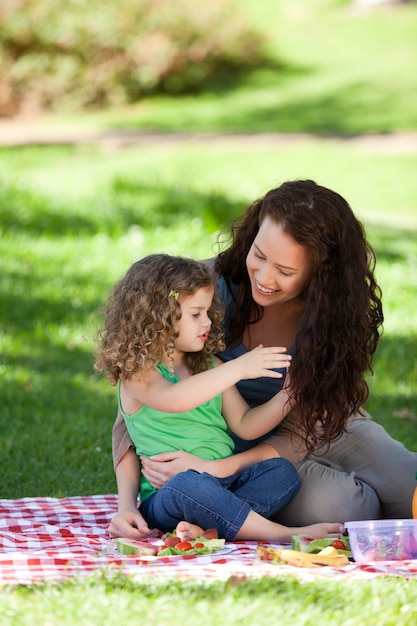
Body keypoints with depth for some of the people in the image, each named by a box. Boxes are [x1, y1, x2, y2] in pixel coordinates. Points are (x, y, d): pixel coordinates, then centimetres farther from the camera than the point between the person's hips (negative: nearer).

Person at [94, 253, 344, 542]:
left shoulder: (210, 367, 17)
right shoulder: (137, 373, -4)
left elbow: (245, 425, 15)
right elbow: (173, 399, -27)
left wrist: (287, 395, -1)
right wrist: (237, 369, -29)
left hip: (224, 483, 7)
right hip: (165, 495, -6)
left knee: (281, 471, -17)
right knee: (188, 483, -38)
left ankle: (205, 526, -35)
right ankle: (282, 534, -36)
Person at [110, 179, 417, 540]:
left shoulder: (338, 314, -19)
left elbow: (301, 432, -21)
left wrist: (215, 470, -38)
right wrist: (127, 505, -33)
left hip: (322, 431, 2)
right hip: (233, 442, -2)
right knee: (337, 505, -29)